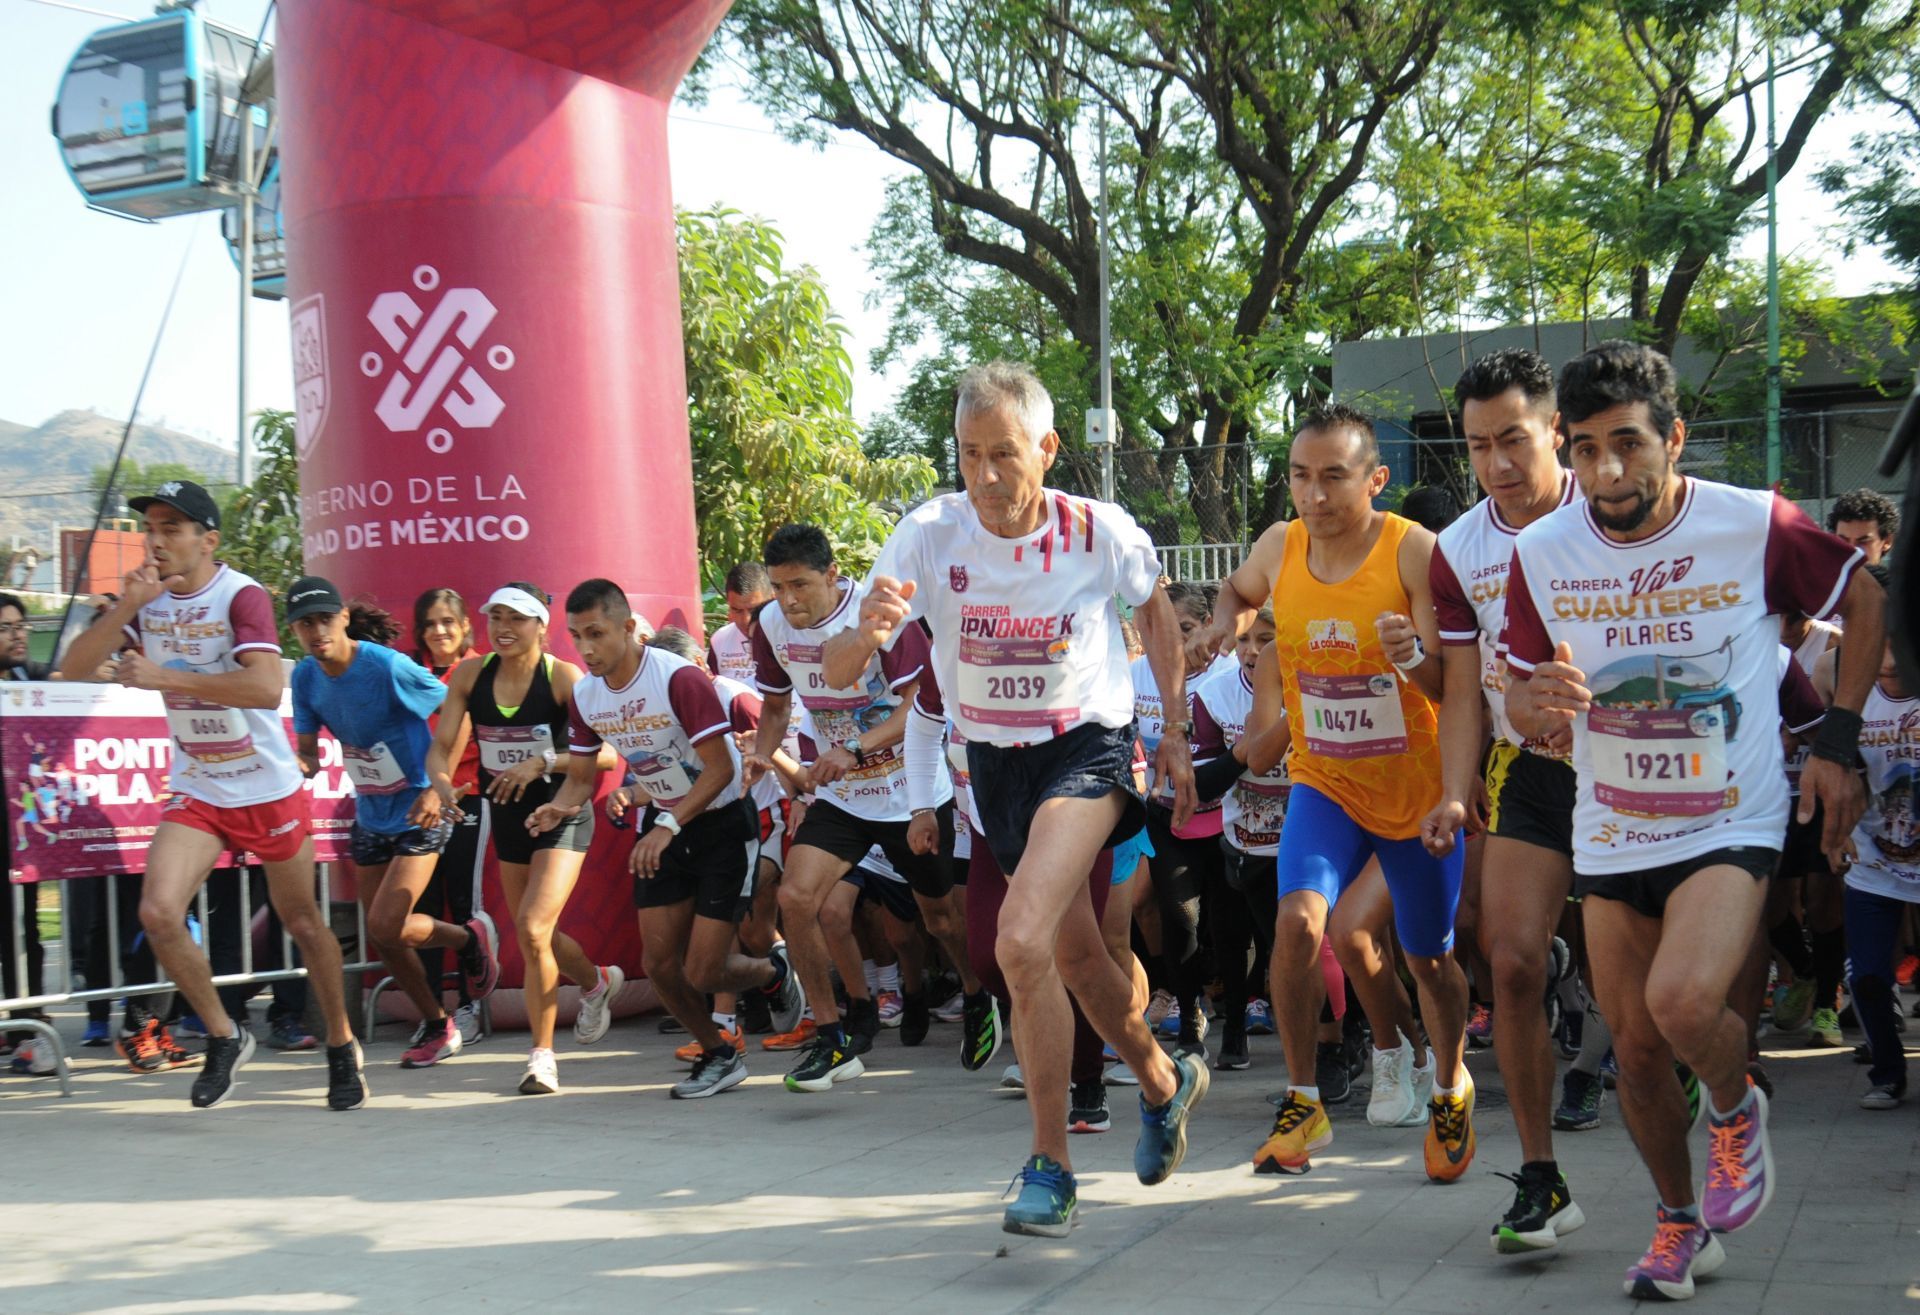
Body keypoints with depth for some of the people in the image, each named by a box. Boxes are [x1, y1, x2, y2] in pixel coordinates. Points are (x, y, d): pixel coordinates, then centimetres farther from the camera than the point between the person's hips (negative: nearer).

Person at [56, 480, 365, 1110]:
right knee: (158, 914, -14)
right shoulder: (146, 597, 0)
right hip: (195, 792, 4)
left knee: (303, 922, 8)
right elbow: (73, 670, -7)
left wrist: (163, 676, -33)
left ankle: (342, 1047, 28)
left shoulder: (242, 596, -18)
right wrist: (126, 607, -22)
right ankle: (224, 1036, 7)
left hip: (270, 790, -4)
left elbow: (267, 686, -33)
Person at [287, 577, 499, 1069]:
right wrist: (299, 764, -22)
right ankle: (437, 1025, 32)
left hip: (419, 813, -6)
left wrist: (437, 787, -20)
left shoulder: (388, 666, -21)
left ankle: (469, 939, 15)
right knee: (381, 936, 10)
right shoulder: (306, 677, -3)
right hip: (370, 815, 7)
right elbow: (308, 754, 3)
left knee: (387, 927, -15)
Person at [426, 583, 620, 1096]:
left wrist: (542, 762, -37)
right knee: (534, 938, 17)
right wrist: (442, 785, -26)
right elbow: (440, 747, -4)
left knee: (533, 929, -18)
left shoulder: (564, 678, -17)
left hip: (561, 817, -6)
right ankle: (598, 981, 49)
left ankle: (541, 1055, -4)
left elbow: (607, 751, -25)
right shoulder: (471, 675, -4)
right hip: (506, 818, 6)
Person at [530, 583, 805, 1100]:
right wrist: (558, 809, -17)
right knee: (660, 964, 2)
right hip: (663, 826, 7)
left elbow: (720, 768, -26)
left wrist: (668, 826, -36)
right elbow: (580, 777, 5)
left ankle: (775, 973, 24)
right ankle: (719, 1057, 25)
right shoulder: (585, 695, -4)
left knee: (701, 972, -9)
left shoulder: (679, 678, -25)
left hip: (722, 822, -6)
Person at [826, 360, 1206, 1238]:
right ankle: (1164, 1083, 47)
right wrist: (866, 633, -42)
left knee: (1021, 942, -25)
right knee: (1075, 955, 18)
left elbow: (1154, 611, 7)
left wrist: (1176, 733, 6)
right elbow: (838, 671, -19)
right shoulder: (930, 534, -15)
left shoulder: (1100, 532, -17)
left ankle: (1050, 1167, -11)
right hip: (994, 761, 4)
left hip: (1087, 746, -4)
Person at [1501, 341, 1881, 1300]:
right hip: (1611, 840, 4)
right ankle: (1680, 1223, 35)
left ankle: (1737, 1111, 9)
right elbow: (1517, 699, 6)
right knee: (1636, 1051, 10)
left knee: (1684, 1001, -26)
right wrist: (1540, 701, -19)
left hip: (1730, 827, -3)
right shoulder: (1542, 554, -6)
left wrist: (1837, 743, -2)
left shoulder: (1755, 527, -13)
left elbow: (1865, 604, 3)